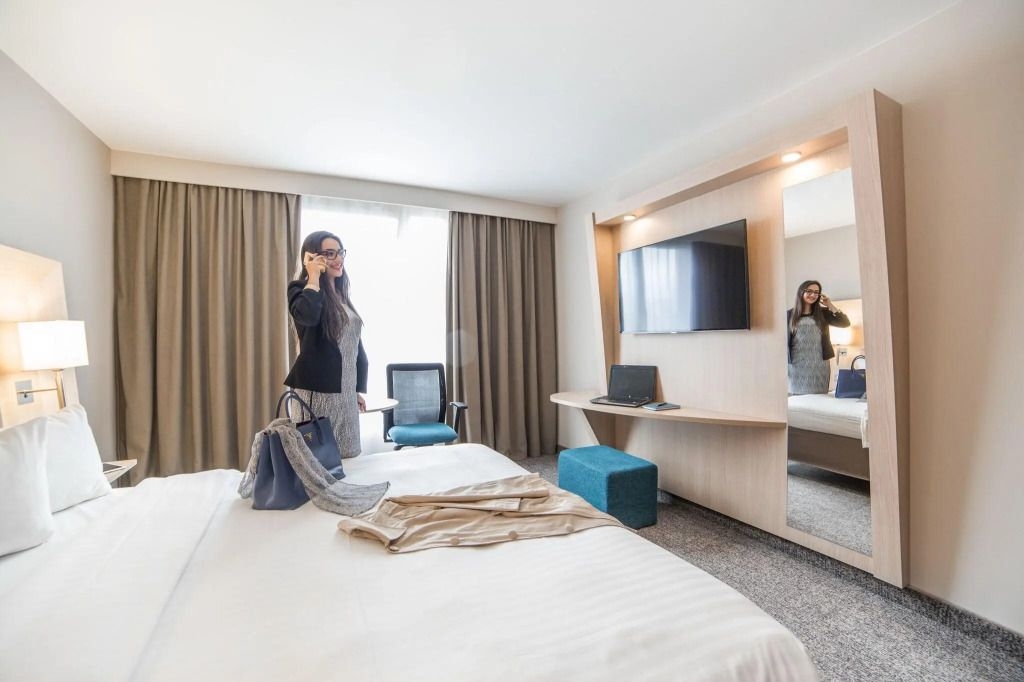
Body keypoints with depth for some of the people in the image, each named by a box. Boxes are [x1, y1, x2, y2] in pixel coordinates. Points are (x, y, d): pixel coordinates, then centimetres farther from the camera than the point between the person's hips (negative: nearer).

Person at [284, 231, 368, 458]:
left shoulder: (341, 295, 14)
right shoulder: (301, 288, -5)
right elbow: (307, 316, -31)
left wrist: (359, 388, 17)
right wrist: (313, 278, -17)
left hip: (345, 392, 7)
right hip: (317, 391, -6)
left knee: (347, 458, 11)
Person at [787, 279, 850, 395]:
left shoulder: (823, 313, 12)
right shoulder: (789, 314, 3)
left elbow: (845, 323, 3)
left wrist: (830, 306, -1)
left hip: (819, 367, 2)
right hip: (797, 367, -2)